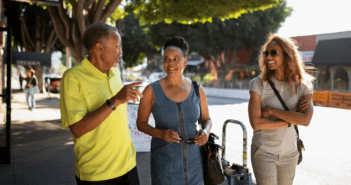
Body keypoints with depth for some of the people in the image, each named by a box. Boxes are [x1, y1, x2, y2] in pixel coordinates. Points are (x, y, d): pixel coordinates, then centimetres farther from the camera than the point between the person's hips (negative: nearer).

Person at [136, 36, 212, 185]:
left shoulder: (197, 90, -1)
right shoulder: (151, 90, -9)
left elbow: (207, 119, 10)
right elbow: (141, 123, -1)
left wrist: (206, 131, -12)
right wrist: (161, 133, -19)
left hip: (193, 157, 2)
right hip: (164, 159, -2)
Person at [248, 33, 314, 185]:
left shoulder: (303, 86, -2)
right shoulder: (258, 83, -9)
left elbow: (306, 120, -18)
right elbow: (256, 123, -16)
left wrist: (272, 110, -18)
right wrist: (291, 120, -13)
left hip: (289, 153, 3)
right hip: (264, 151, -3)